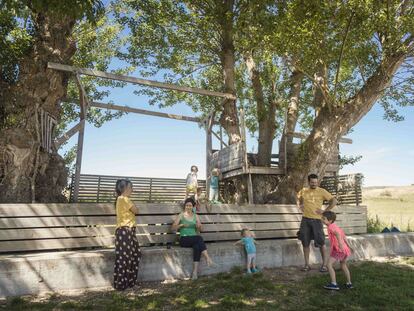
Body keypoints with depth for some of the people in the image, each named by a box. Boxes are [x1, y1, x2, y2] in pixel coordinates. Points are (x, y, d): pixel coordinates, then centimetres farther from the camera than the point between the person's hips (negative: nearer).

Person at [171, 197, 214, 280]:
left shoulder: (196, 216, 16)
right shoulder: (181, 215, 6)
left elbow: (200, 229, 12)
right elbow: (173, 228, 0)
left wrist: (199, 226, -11)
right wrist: (181, 225, -17)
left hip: (194, 238, 3)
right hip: (184, 239, -3)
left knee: (197, 246, -33)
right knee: (199, 238, -33)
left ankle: (195, 271, -33)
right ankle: (207, 258, -35)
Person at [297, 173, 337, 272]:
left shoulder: (322, 191, -2)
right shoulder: (303, 191, 7)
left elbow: (334, 201, -4)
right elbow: (298, 199, 27)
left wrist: (325, 211, -7)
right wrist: (300, 207, 11)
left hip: (316, 220, -3)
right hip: (305, 220, 3)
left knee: (321, 243, -1)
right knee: (305, 243, 7)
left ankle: (324, 265, 11)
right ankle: (307, 264, 17)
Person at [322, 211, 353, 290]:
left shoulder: (330, 227, -11)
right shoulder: (335, 226, 18)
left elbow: (338, 234, -31)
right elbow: (343, 235, 28)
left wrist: (340, 243, -44)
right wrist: (348, 246, 37)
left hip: (339, 250, -10)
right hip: (345, 249, 10)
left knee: (329, 264, -7)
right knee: (343, 265, 28)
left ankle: (334, 284, -7)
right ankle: (349, 284, 39)